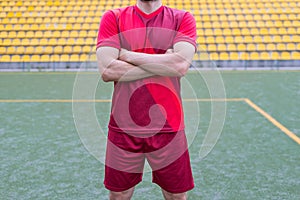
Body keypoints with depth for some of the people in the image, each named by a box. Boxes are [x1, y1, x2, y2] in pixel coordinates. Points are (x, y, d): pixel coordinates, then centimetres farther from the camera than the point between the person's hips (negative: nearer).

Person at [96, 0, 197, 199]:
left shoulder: (182, 19, 3)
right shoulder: (113, 18, 3)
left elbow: (181, 65, -15)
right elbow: (107, 70, -11)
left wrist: (128, 55, -10)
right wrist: (164, 64, -11)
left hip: (169, 128, 0)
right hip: (123, 128, 0)